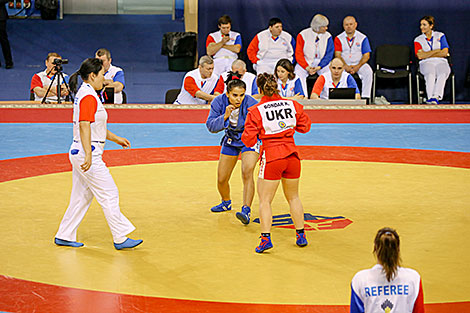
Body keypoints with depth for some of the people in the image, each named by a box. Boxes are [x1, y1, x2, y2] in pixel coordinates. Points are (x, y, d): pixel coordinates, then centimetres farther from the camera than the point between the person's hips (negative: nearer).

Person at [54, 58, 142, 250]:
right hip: (87, 154, -10)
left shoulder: (85, 94, 15)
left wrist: (115, 138, 32)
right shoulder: (89, 97, -17)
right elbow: (84, 126, -27)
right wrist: (88, 154, -33)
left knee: (81, 197, 15)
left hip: (79, 154, 10)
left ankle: (64, 236, 20)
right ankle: (121, 239, 2)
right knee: (109, 195, -4)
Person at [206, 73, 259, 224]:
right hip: (230, 140, 4)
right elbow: (210, 126, -20)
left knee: (247, 172, -27)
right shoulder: (219, 102, -19)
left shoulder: (251, 104, -28)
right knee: (221, 179, 8)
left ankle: (246, 211, -29)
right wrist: (225, 116, -35)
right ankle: (226, 203, 39)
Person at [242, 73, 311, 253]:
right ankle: (301, 236, 26)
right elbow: (305, 126, 13)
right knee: (293, 197, 20)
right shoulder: (292, 105, 1)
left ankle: (266, 238, -8)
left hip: (271, 157, -4)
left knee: (265, 200, 4)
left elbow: (249, 141, -8)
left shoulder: (256, 111, -9)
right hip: (292, 155, 4)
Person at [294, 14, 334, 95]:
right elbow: (298, 54, -4)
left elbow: (329, 55, -2)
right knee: (299, 73, -29)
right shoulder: (303, 35, -3)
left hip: (322, 63, 1)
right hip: (306, 63, -1)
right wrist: (307, 68, -16)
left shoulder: (328, 36, 1)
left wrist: (318, 67, -16)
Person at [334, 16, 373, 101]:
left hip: (359, 64, 0)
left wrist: (357, 67, -16)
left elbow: (366, 55, -1)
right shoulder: (338, 39, 5)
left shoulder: (363, 38, 4)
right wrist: (346, 67, -20)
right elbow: (338, 55, -3)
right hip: (344, 64, 0)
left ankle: (365, 97, -29)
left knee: (368, 72, -30)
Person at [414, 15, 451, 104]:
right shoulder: (418, 40, 14)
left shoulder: (440, 36, 15)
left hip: (441, 62, 0)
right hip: (426, 63, 0)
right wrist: (436, 51, -2)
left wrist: (427, 54, -1)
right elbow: (420, 56, -2)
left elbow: (445, 53, 2)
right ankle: (430, 97, -53)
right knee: (430, 74, -37)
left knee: (442, 74, -36)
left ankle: (436, 97, -54)